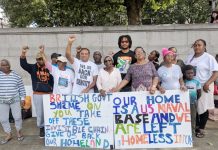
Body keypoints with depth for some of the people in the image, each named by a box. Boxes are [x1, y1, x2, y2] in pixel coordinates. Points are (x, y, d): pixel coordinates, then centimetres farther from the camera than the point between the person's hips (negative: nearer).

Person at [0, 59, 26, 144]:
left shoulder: (16, 76, -3)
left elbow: (21, 88, 1)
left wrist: (22, 98, 0)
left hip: (15, 100, -1)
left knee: (17, 117, 5)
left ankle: (18, 132, 28)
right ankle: (8, 134, 27)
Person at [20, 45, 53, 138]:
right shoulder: (33, 68, 1)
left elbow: (53, 80, 0)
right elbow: (23, 64, -16)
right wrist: (23, 54, -33)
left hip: (48, 94, 0)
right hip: (37, 95, 1)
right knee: (39, 113, 12)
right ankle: (41, 128, 30)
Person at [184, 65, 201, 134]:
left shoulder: (196, 82, -1)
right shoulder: (183, 82, -4)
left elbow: (199, 92, 5)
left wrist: (196, 99, 5)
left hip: (193, 103, 1)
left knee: (193, 117, 10)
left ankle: (192, 130, 23)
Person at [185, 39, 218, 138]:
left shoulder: (209, 57, -5)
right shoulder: (189, 57, 10)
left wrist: (207, 83, -21)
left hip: (203, 87, -4)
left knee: (203, 108, 4)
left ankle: (201, 129, 19)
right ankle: (196, 126, 28)